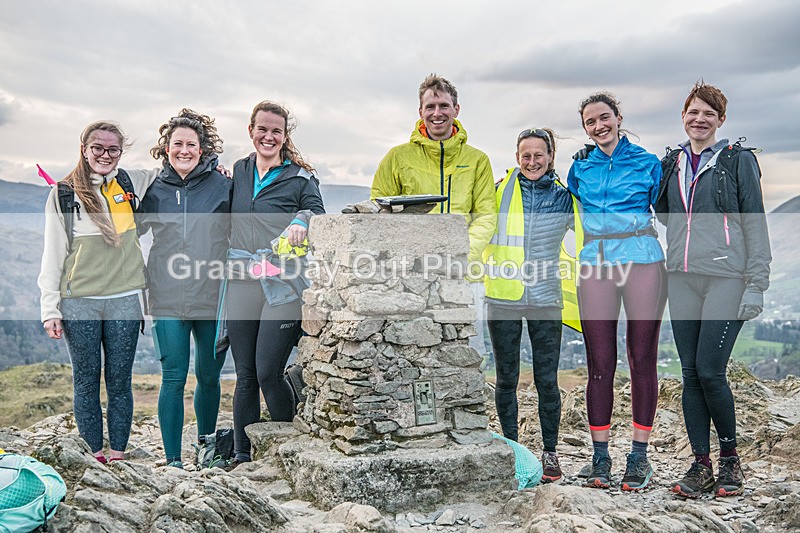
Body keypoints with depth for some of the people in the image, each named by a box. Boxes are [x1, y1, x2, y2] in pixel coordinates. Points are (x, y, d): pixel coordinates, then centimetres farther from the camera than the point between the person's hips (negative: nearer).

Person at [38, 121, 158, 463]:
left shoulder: (131, 183, 8)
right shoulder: (64, 194, 2)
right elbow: (53, 254, 3)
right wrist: (50, 309, -1)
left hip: (124, 301, 2)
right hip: (78, 303, -1)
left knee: (119, 381, 6)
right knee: (86, 382, 6)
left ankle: (118, 455, 15)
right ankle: (94, 455, 17)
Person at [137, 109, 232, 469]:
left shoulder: (221, 185, 1)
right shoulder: (156, 190, 6)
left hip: (213, 297, 0)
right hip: (168, 300, 0)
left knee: (209, 376, 13)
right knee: (173, 379, -1)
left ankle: (206, 440, 37)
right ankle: (173, 461, 9)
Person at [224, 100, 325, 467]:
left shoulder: (301, 177, 5)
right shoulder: (237, 173, 16)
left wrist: (302, 221, -22)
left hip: (283, 284, -4)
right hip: (241, 282, 4)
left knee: (268, 372, -7)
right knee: (245, 374, 7)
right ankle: (243, 454, 18)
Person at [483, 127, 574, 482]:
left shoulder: (564, 197, 5)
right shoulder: (501, 191, 4)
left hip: (545, 300, 0)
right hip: (503, 298, 1)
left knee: (547, 381, 2)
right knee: (506, 379, 8)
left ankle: (550, 452, 19)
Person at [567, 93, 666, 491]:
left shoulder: (648, 163, 8)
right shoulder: (580, 166, 14)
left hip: (642, 262, -1)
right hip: (595, 267, 2)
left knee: (642, 358, 1)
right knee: (600, 362, 2)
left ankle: (639, 455, 11)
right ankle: (600, 455, 11)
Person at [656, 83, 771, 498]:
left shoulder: (738, 160, 2)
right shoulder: (672, 163, 15)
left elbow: (754, 222, -2)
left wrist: (756, 284, -8)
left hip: (726, 277, -5)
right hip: (683, 279, 5)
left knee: (710, 372, -8)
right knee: (690, 374, 4)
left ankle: (730, 459, 14)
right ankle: (700, 466, 14)